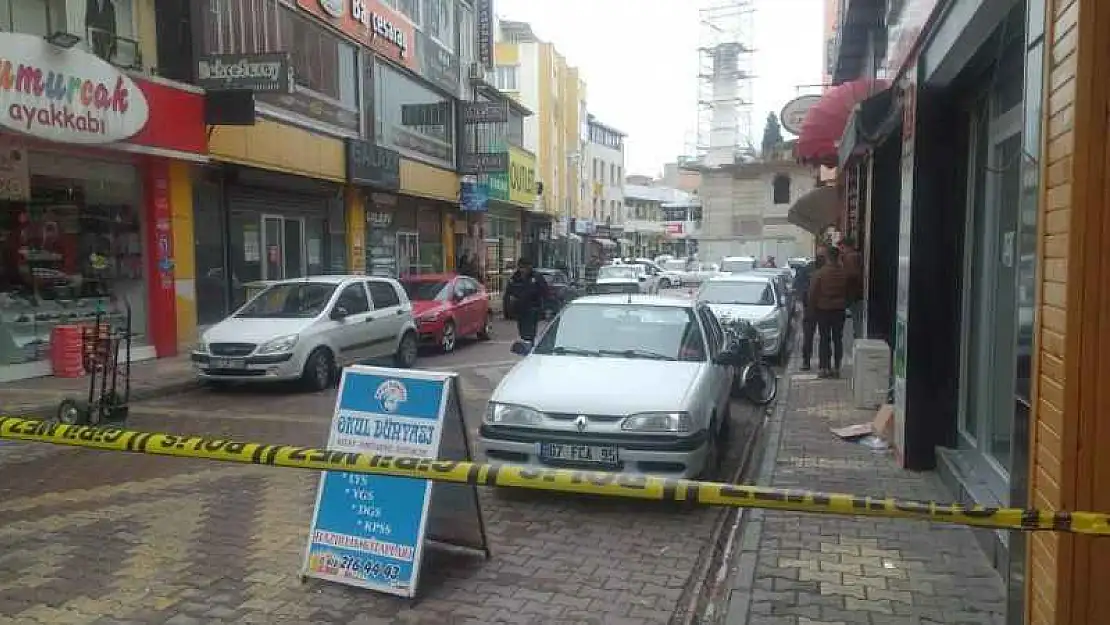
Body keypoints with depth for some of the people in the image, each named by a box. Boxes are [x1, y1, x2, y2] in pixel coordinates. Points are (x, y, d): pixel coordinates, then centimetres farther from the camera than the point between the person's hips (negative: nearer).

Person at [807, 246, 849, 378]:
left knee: (824, 339, 4)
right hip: (839, 309, 2)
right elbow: (848, 292, 6)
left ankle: (824, 368, 3)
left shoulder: (818, 273, -13)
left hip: (823, 309, -2)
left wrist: (813, 307, 5)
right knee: (838, 339, 8)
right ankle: (836, 368, 9)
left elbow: (812, 293, -8)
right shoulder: (844, 273, -5)